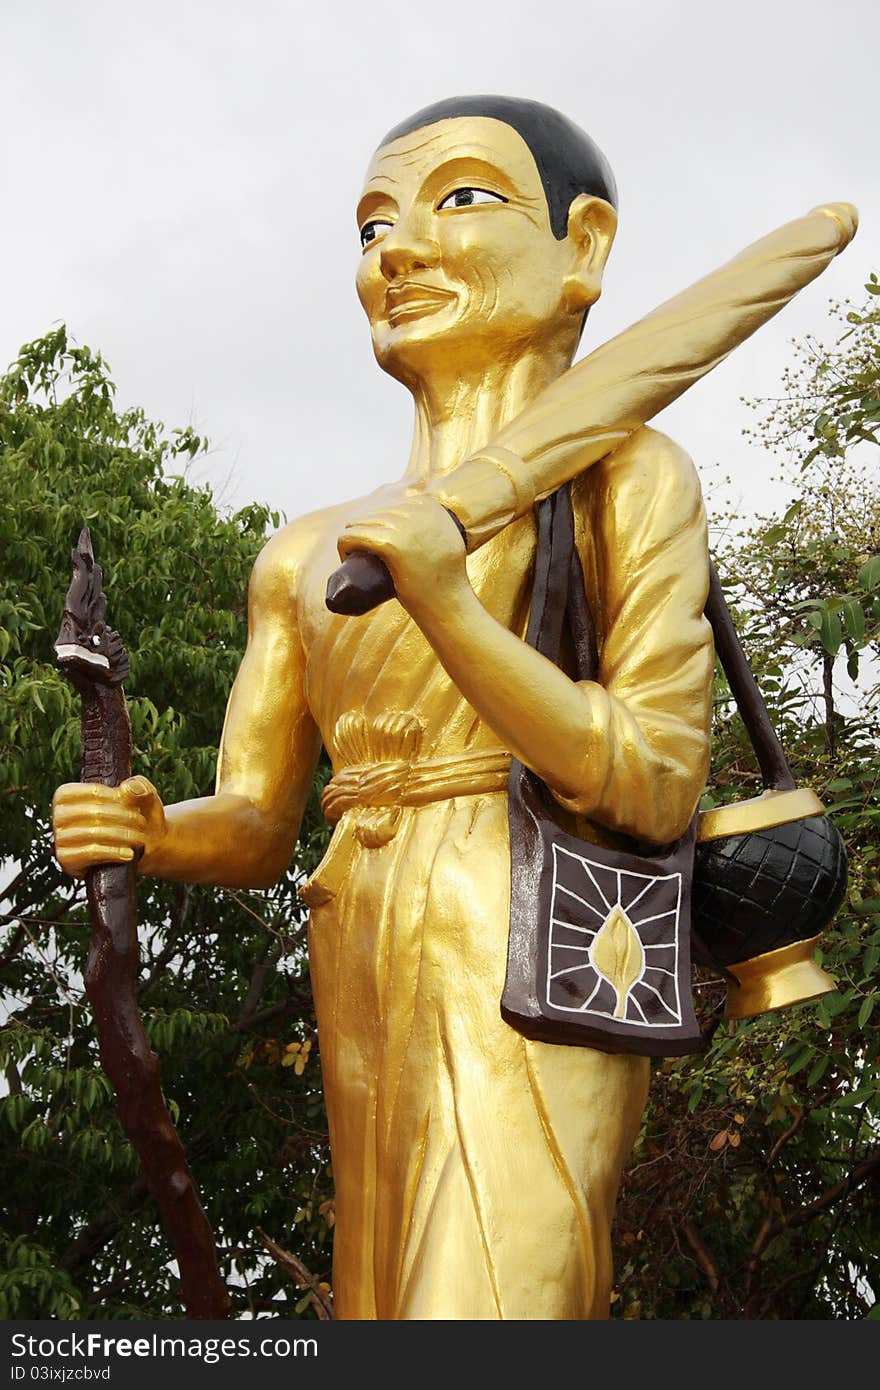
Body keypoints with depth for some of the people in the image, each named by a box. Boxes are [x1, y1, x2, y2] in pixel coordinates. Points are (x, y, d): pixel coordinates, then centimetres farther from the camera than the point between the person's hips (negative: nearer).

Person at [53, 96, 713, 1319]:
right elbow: (253, 828, 16)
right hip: (365, 985, 6)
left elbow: (659, 786, -7)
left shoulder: (625, 479, 2)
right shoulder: (306, 556, 18)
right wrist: (145, 832, -7)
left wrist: (449, 609, -19)